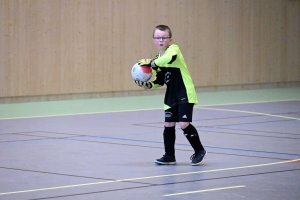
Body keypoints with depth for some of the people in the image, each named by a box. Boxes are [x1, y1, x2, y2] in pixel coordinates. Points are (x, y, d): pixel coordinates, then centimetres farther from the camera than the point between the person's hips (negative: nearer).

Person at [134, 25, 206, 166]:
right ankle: (169, 156, 18)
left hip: (185, 94, -7)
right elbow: (160, 81, 15)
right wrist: (147, 85, -3)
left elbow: (170, 58, -38)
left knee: (184, 124, -13)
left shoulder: (174, 49, -13)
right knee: (168, 125, 6)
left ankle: (199, 150, 6)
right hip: (171, 97, 7)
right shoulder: (158, 60, 8)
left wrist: (151, 63, -29)